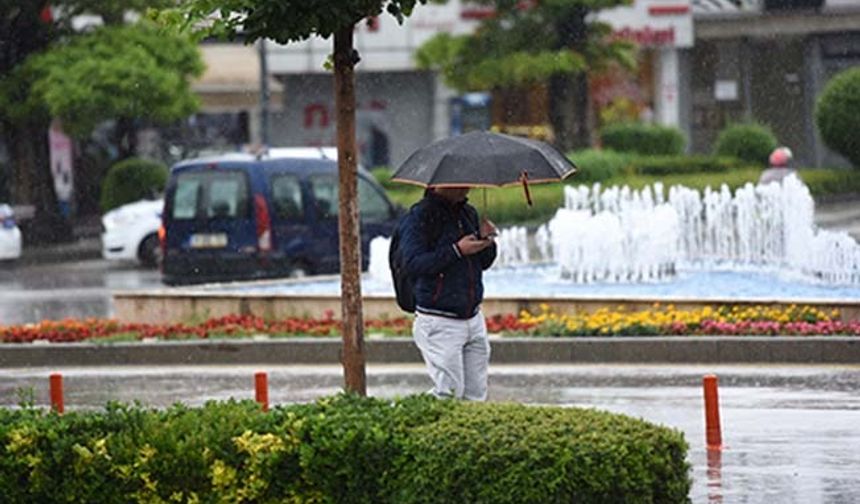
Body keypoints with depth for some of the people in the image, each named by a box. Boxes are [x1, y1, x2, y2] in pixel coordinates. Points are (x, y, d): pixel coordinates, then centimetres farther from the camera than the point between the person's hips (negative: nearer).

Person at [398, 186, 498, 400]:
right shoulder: (419, 217, -10)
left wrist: (487, 242, -5)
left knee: (476, 395, 5)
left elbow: (484, 262, 17)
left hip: (472, 318, 7)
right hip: (440, 324, -7)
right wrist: (456, 251, -24)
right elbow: (413, 264, -20)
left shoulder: (469, 213, 12)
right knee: (448, 394, -10)